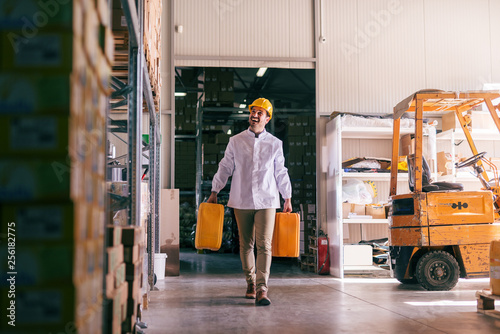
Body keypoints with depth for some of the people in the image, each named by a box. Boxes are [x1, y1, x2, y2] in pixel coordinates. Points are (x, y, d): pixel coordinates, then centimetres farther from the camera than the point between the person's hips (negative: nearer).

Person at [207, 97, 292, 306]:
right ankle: (250, 282, 23)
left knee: (264, 245, -11)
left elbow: (281, 173, 12)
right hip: (241, 201, 1)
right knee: (246, 245, 8)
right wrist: (214, 192, 9)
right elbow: (225, 168, 12)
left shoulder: (275, 144, 7)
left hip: (267, 201, -1)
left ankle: (262, 289, -13)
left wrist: (288, 198, 12)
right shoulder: (235, 141, 7)